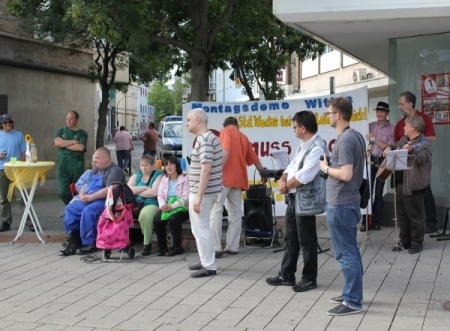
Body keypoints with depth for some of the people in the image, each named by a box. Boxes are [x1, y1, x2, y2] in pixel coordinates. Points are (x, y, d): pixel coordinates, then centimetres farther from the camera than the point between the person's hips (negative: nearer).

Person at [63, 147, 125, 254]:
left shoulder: (115, 171, -9)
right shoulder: (97, 170, 23)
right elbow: (86, 185, 24)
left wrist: (91, 197, -23)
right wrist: (82, 194, 0)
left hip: (104, 201, -10)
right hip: (88, 200, 10)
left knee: (88, 211, -33)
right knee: (70, 209, 0)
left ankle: (89, 243, -25)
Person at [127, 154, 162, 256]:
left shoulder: (158, 175, 6)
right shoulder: (136, 175, 21)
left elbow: (154, 192, -12)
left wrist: (137, 192, -2)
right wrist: (144, 188, -5)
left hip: (151, 204, -5)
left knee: (145, 214, -38)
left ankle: (147, 244, -22)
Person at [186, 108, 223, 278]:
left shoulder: (204, 140, -19)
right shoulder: (211, 137, 14)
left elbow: (206, 169, -25)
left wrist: (198, 197, -26)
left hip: (202, 191, -11)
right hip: (209, 190, 11)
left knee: (200, 229, -4)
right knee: (202, 227, 19)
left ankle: (209, 267, 2)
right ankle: (206, 261, 28)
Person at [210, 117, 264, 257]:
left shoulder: (226, 132, 2)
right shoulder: (244, 137, 19)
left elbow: (226, 152, -16)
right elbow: (255, 160, 24)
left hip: (225, 177, -6)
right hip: (239, 179, 6)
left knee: (215, 210, -6)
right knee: (235, 213, 11)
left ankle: (216, 248, -12)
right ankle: (232, 247, 11)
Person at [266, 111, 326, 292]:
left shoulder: (317, 147, -18)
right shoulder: (303, 145, 16)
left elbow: (304, 176, -25)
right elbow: (291, 167, 16)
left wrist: (286, 186, -10)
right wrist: (282, 181, -4)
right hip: (292, 196, 10)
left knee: (306, 240, 0)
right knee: (290, 238, 16)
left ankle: (309, 278, 11)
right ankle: (286, 275, 25)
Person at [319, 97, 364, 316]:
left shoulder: (345, 140, -20)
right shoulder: (356, 136, 10)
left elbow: (346, 174, -26)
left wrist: (326, 168, -11)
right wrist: (331, 167, 12)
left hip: (340, 204, -10)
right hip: (349, 201, 10)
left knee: (345, 252, -4)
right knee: (350, 250, 16)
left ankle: (353, 302, 1)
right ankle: (351, 294, 26)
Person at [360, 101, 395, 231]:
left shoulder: (392, 129, -1)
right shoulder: (370, 126, 7)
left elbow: (389, 148, -9)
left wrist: (374, 139, -14)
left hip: (382, 162, -1)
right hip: (370, 160, 1)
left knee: (378, 193, 5)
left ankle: (376, 221, 12)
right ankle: (365, 221, 2)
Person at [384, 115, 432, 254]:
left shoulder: (425, 143, -12)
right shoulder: (404, 140, 14)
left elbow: (421, 158, -30)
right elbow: (394, 146, 33)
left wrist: (411, 150, -49)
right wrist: (388, 149, 10)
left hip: (414, 186, -9)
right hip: (401, 184, 9)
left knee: (415, 215, 0)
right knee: (402, 214, 14)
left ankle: (417, 243, 10)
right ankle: (405, 241, 25)